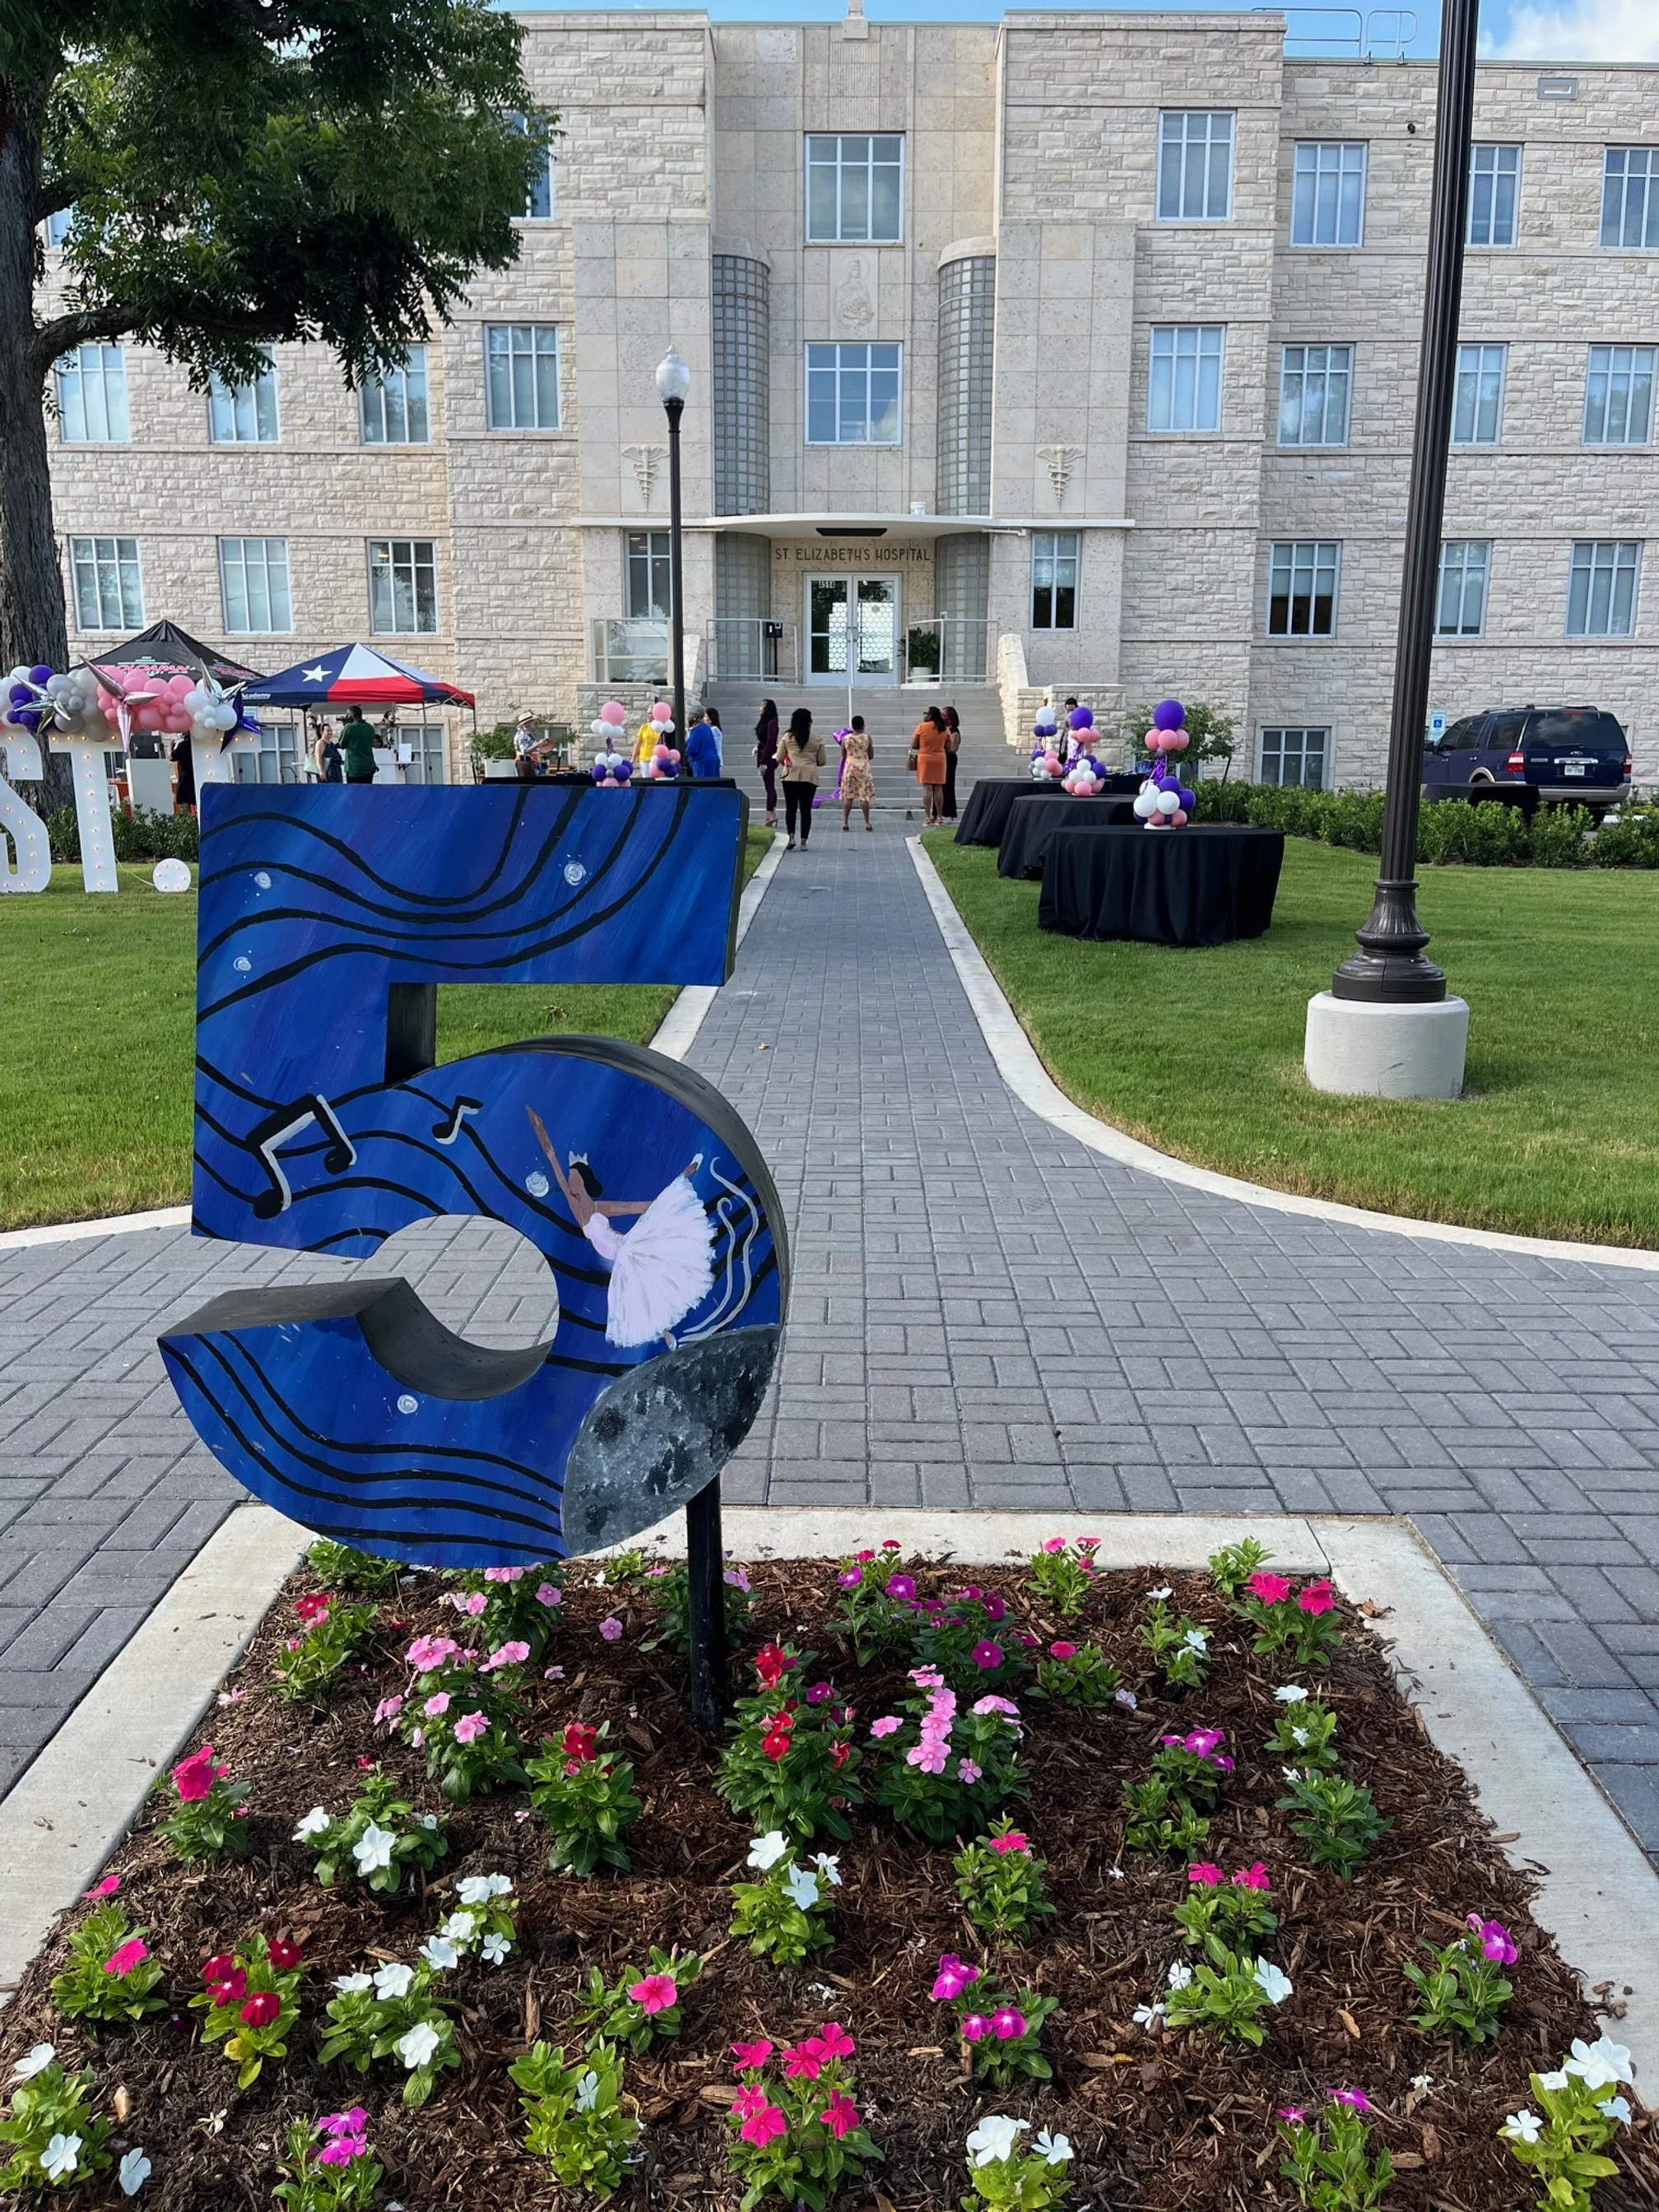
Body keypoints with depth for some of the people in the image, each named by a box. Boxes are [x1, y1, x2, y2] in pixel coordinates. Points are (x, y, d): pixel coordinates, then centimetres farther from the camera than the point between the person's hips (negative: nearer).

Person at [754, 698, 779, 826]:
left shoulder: (771, 723, -14)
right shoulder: (764, 721, 13)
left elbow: (770, 743, -18)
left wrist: (763, 762, -19)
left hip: (769, 757, -9)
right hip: (764, 756, 9)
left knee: (769, 786, -9)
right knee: (769, 787, 10)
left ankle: (771, 815, -9)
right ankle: (771, 816, 14)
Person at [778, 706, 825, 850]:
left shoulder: (787, 738, 1)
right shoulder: (817, 740, 3)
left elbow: (779, 759, 2)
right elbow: (821, 762, 6)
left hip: (791, 776, 0)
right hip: (810, 777, 0)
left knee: (791, 808, 9)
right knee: (806, 809, 5)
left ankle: (791, 836, -6)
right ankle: (803, 842, 3)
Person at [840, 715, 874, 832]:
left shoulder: (845, 738, -2)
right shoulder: (867, 738, -5)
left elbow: (843, 756, 5)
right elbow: (871, 756, 1)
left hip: (849, 768, 1)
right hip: (863, 768, -1)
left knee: (848, 796, 6)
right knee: (864, 796, 3)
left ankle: (845, 822, 3)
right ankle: (867, 823, 3)